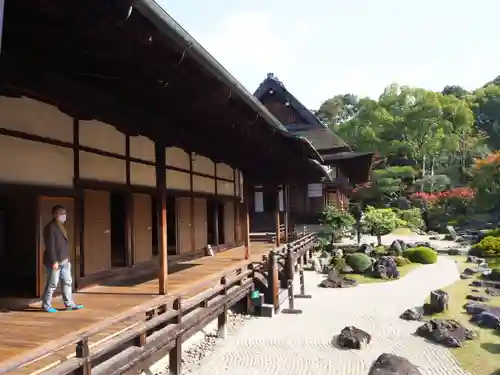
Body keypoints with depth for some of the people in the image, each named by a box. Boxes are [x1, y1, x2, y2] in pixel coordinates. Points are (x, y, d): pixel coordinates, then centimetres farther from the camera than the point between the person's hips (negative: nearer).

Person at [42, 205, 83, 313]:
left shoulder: (61, 226, 13)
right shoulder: (50, 227, -16)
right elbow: (50, 246, -20)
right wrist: (54, 261, -22)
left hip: (64, 261, 9)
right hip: (55, 261, -9)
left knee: (67, 282, 12)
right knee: (52, 284, 2)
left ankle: (69, 304, 19)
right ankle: (46, 305, 16)